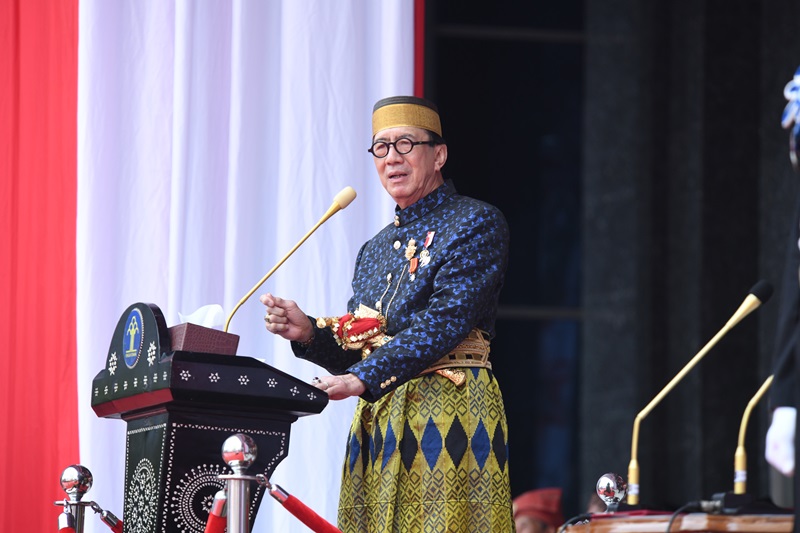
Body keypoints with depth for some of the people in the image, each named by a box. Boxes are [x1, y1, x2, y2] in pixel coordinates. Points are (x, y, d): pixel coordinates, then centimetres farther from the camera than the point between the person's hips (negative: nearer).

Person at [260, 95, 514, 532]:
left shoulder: (477, 224, -1)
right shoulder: (375, 250, 21)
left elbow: (445, 321, -15)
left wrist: (363, 379, -23)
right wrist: (308, 333, -2)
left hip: (448, 412, -6)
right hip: (378, 418, 7)